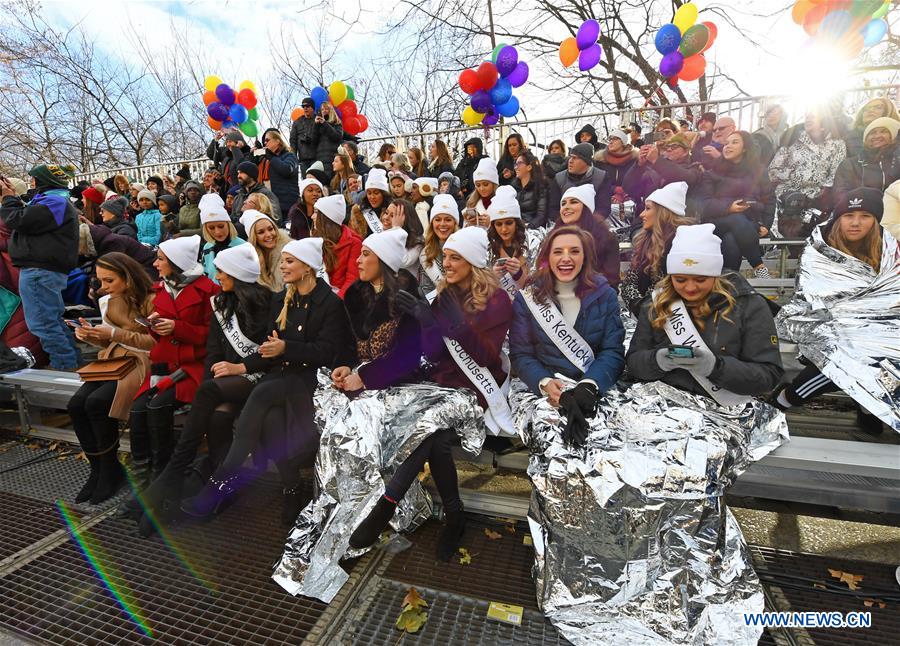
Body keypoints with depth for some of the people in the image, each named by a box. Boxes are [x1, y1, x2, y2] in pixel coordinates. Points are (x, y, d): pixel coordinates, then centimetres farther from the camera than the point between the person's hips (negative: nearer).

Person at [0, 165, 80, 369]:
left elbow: (17, 221, -15)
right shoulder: (59, 201, 20)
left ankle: (65, 365, -3)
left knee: (42, 322, -7)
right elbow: (27, 217, 24)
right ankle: (72, 361, 23)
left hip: (39, 270, -11)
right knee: (53, 320, 17)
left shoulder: (54, 202, -12)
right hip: (48, 269, 11)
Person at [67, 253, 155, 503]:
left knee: (96, 403, -25)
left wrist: (116, 334, -21)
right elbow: (109, 341, 19)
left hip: (141, 362, -7)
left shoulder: (151, 301, -12)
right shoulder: (108, 301, 11)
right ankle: (97, 469, 2)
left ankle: (110, 470, -4)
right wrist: (90, 335, -2)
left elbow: (156, 342, -16)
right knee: (76, 404, -14)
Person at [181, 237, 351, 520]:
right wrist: (242, 366, -5)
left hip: (312, 378, -5)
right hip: (281, 375, 5)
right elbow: (270, 347, 12)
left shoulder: (331, 303, -5)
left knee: (262, 394, -30)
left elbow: (327, 351, -11)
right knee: (271, 419, -28)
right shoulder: (280, 300, 16)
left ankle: (223, 481, -22)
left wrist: (286, 348, -21)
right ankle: (291, 492, -17)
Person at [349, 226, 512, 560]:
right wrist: (427, 322, -17)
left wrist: (460, 325, -26)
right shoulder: (445, 294, 9)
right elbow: (433, 353, 2)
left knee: (430, 429, -27)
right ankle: (454, 517, -6)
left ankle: (387, 505, -13)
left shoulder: (497, 300, -5)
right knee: (436, 441, -23)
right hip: (444, 381, 4)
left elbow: (486, 356, -13)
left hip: (477, 386, -4)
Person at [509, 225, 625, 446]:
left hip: (597, 389, 1)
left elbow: (613, 351, 0)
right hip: (545, 392, -1)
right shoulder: (527, 298, 3)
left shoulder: (605, 295, 5)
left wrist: (589, 385, -19)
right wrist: (544, 383, -20)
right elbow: (521, 354, 0)